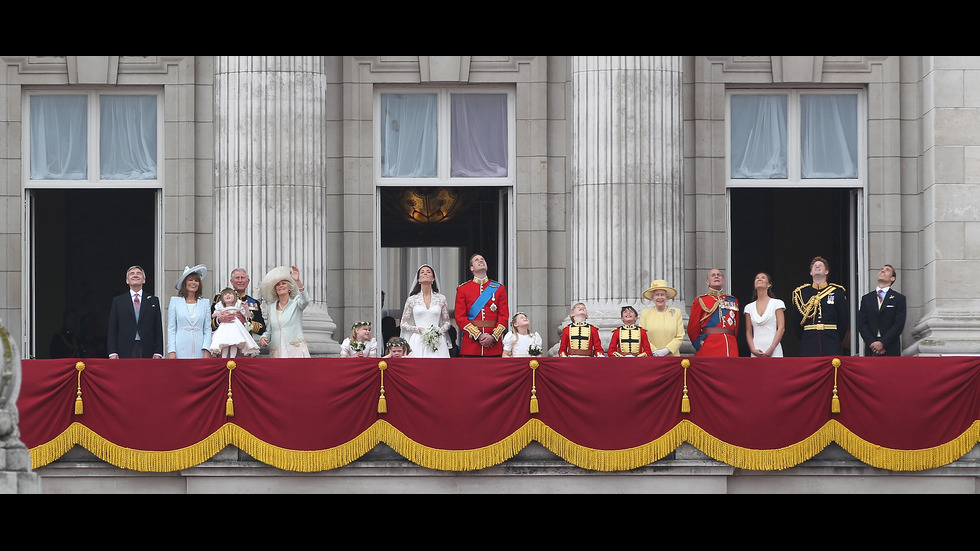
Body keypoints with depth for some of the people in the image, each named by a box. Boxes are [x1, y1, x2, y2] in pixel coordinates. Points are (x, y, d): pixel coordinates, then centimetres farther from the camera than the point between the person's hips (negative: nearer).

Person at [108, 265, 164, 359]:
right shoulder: (118, 301, 12)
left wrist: (158, 353, -1)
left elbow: (158, 329, 9)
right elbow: (112, 329, 8)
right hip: (125, 353, 0)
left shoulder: (153, 301, 13)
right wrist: (112, 353, -3)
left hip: (147, 353, 1)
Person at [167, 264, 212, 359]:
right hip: (180, 350, -1)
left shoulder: (205, 303, 12)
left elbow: (207, 329, 9)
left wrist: (207, 351, -4)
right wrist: (171, 351, -5)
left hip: (199, 351, 1)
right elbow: (171, 329, 5)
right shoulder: (175, 301, 8)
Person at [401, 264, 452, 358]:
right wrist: (419, 329, -7)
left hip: (437, 342, 1)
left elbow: (447, 323, 14)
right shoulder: (412, 299, 8)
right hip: (418, 342, -1)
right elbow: (403, 324, 8)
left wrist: (440, 331, -6)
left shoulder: (441, 298, 10)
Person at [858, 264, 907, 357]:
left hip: (891, 350, -2)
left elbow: (899, 324, -3)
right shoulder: (866, 299, 15)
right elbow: (861, 324, 8)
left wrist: (882, 343, -12)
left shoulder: (899, 298, 6)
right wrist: (872, 343, -7)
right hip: (871, 350, 2)